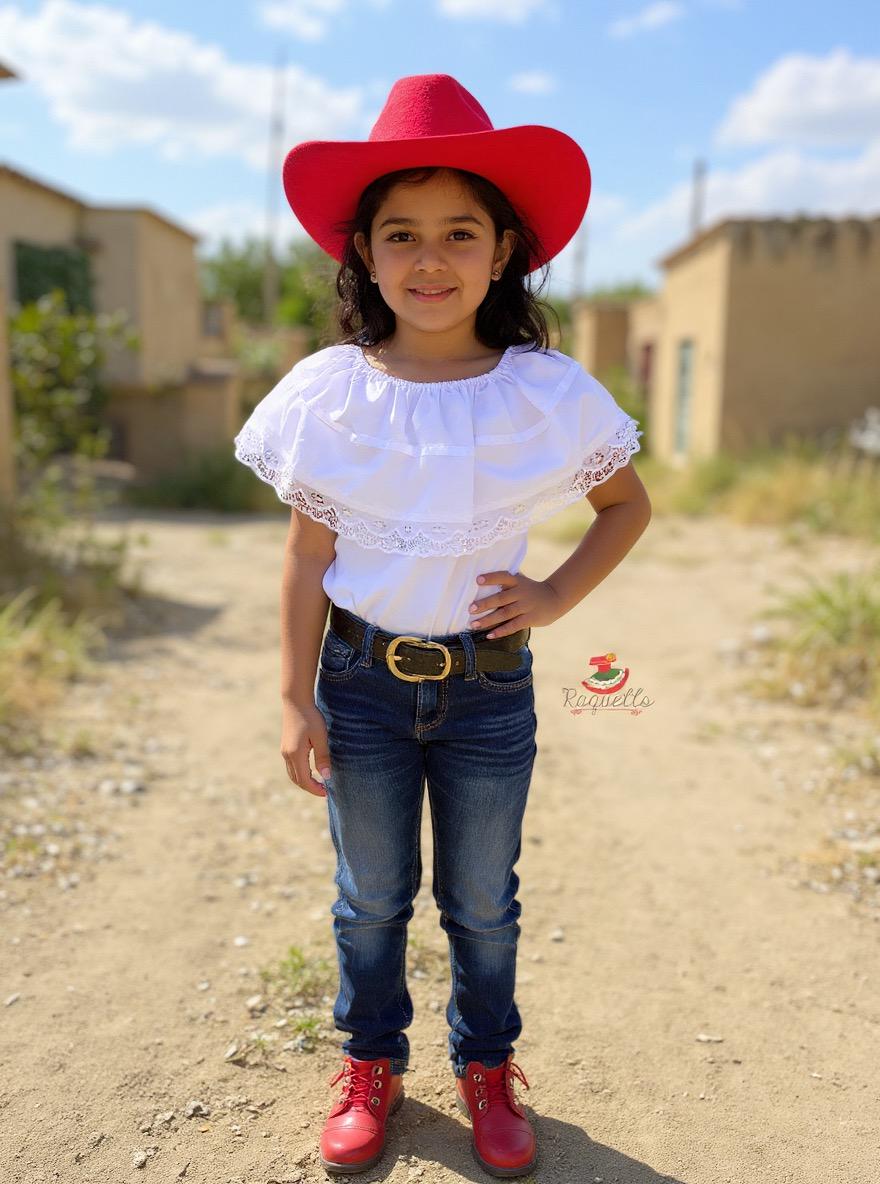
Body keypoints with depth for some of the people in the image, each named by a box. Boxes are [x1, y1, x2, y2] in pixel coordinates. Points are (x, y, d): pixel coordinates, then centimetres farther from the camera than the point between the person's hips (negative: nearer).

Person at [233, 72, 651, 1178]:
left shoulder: (550, 393, -9)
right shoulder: (327, 393, -8)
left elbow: (628, 506, 6)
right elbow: (307, 554, -3)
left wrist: (555, 596, -8)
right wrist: (296, 700, -4)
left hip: (488, 683, 0)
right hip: (362, 678, 1)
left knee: (483, 901, 16)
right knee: (371, 897, 17)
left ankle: (486, 1068, 42)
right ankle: (372, 1065, 42)